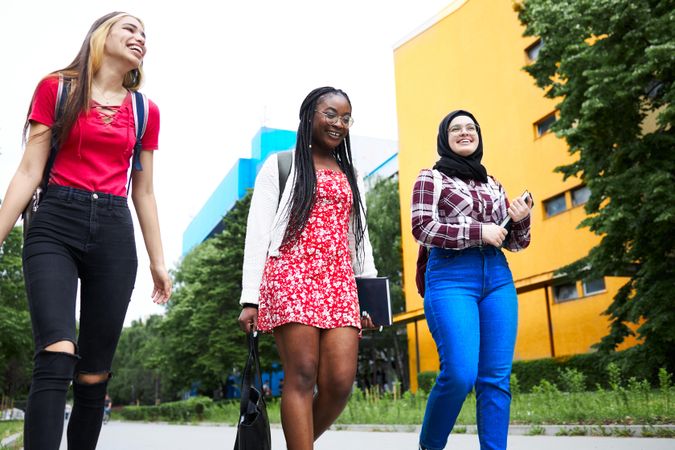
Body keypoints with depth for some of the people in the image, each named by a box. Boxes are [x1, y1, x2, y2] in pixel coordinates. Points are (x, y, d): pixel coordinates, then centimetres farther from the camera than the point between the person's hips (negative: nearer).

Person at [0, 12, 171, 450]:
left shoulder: (146, 111, 14)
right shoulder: (56, 88, 7)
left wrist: (159, 260, 13)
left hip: (115, 233, 3)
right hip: (56, 225, -3)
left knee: (94, 375, 2)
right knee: (57, 355, -22)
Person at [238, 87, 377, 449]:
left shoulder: (350, 176, 24)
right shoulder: (281, 165, 9)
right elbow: (257, 233, 3)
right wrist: (250, 298, -5)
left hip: (339, 282, 4)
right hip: (291, 274, -4)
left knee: (340, 382, -7)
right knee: (302, 376, -11)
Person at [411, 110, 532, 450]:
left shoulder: (493, 185, 21)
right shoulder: (431, 177, 8)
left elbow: (515, 243, 22)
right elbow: (422, 228, -6)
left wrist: (519, 220, 0)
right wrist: (478, 231, -12)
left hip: (497, 278, 5)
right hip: (450, 278, -5)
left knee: (496, 377, -2)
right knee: (460, 374, -15)